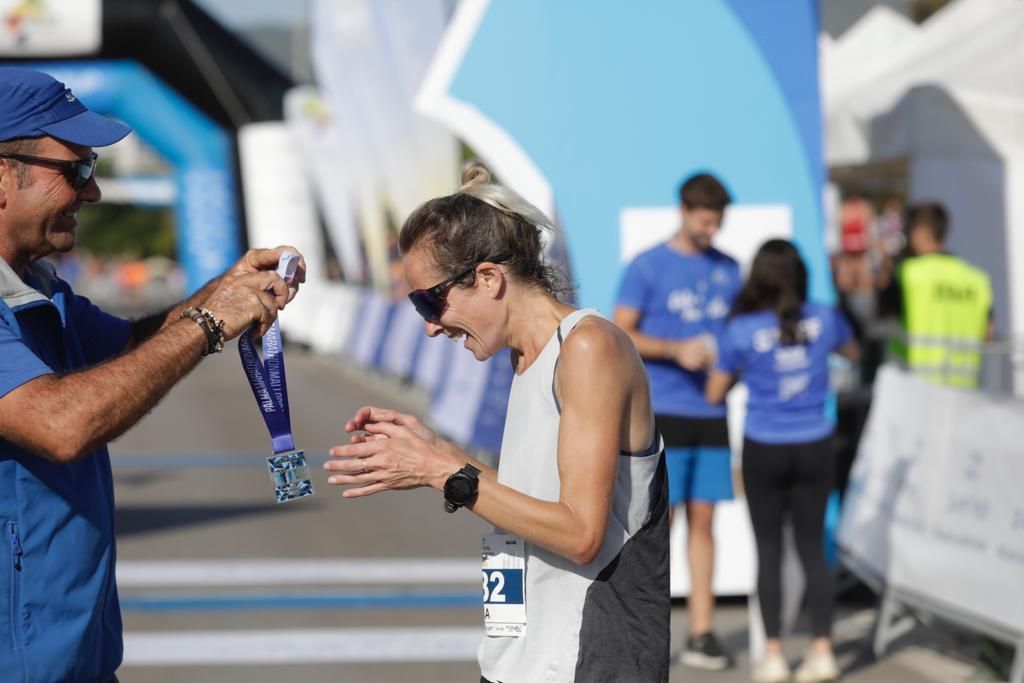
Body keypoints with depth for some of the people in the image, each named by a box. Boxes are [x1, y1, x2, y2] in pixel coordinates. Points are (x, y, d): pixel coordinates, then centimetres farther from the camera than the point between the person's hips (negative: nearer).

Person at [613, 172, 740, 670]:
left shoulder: (728, 270, 11)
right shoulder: (647, 268, -3)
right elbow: (620, 335, -5)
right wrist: (677, 351, -17)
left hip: (711, 413, 5)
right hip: (662, 411, -4)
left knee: (702, 520, 7)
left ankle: (701, 633, 11)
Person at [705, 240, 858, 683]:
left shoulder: (741, 331, -14)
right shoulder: (824, 319, -5)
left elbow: (714, 394, -4)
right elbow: (852, 352, 18)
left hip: (764, 450, -2)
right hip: (814, 447, 2)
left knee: (768, 550, 7)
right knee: (812, 546, 10)